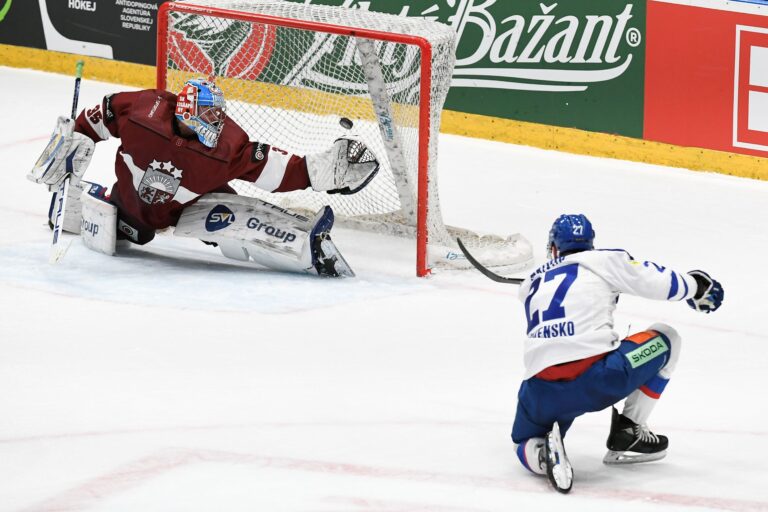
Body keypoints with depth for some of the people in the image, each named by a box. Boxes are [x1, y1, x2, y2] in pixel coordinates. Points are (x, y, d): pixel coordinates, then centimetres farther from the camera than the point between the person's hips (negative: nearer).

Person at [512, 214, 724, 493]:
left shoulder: (532, 283, 25)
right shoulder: (604, 260, 11)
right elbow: (657, 282, 8)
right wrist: (695, 285, 28)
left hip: (541, 390, 4)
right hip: (599, 379, -4)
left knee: (526, 443, 33)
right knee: (665, 338, 20)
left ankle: (541, 454, -7)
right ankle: (627, 433, 15)